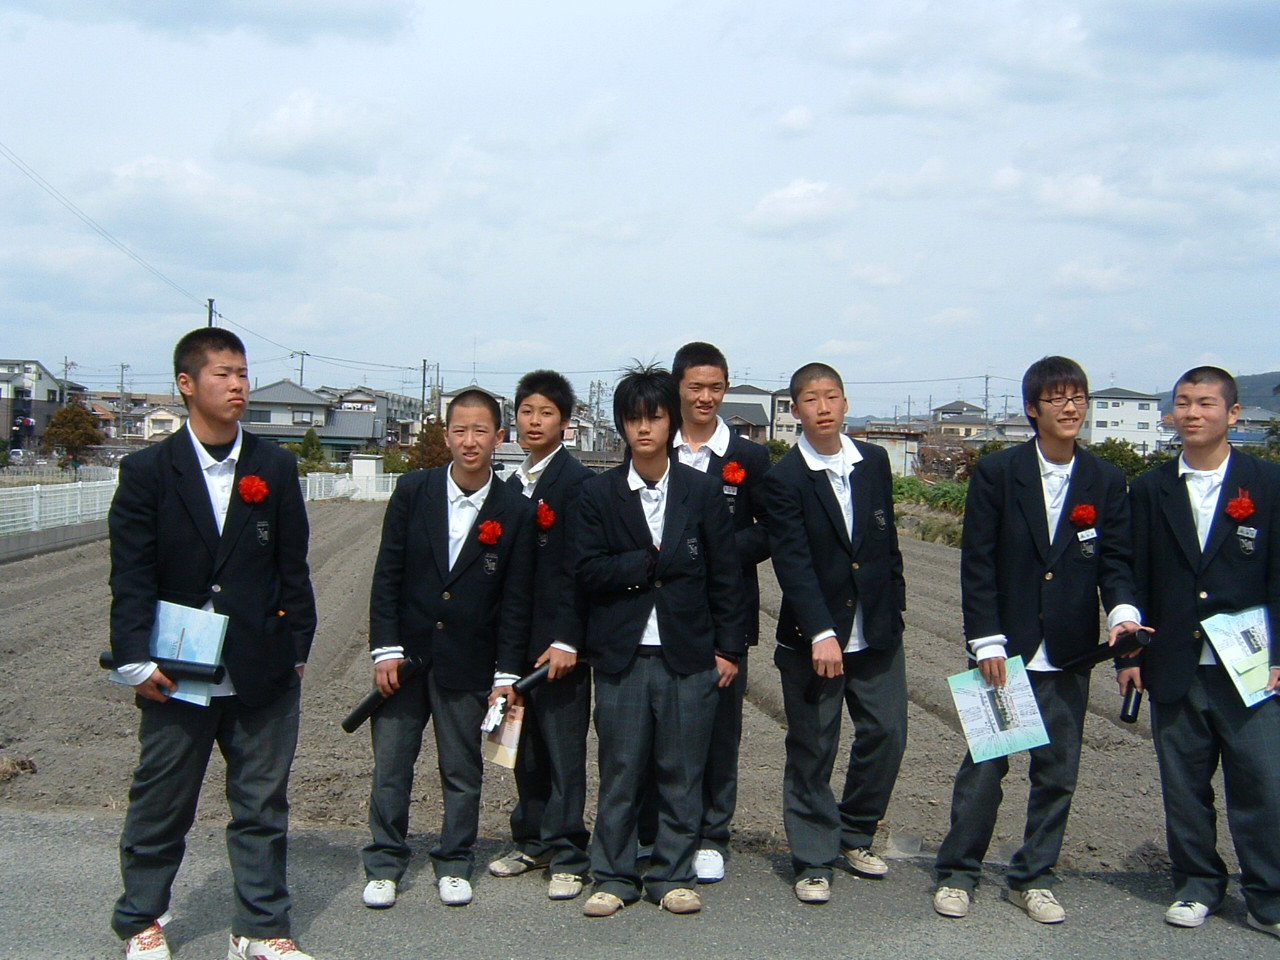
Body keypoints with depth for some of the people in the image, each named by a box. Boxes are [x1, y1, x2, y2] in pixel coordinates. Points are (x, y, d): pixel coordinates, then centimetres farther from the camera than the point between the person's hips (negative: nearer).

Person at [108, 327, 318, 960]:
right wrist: (137, 661, -11)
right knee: (159, 806, 11)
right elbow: (131, 576, -4)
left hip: (262, 674, 2)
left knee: (262, 806, 8)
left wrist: (297, 650, 4)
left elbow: (293, 569, 7)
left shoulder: (275, 468, 5)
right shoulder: (147, 472, -2)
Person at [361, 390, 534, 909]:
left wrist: (506, 674, -5)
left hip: (468, 665, -1)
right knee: (390, 768, 7)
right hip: (405, 653, 1)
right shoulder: (413, 491, -2)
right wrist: (385, 649, -7)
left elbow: (516, 599, -2)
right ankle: (384, 865, 21)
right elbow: (388, 574, -1)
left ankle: (454, 865, 24)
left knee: (462, 772, 8)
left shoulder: (515, 510, -4)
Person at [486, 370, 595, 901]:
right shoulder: (514, 481, 14)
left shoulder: (575, 481, -10)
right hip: (518, 637, 7)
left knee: (563, 751, -1)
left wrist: (566, 639, -18)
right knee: (526, 747, 14)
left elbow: (578, 568, -14)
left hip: (558, 639, -7)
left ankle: (565, 856, 7)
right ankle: (531, 842, 26)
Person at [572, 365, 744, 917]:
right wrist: (652, 561, -11)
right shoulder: (598, 494, 3)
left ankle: (671, 875, 18)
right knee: (619, 771, 5)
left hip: (689, 654, 0)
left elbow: (725, 576, 4)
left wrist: (729, 647, 1)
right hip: (621, 655, 0)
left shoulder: (703, 492, 4)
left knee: (682, 772, 6)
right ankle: (613, 876, 17)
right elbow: (588, 571, -4)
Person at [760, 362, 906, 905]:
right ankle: (814, 861, 15)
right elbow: (793, 563, -17)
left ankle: (853, 835, 28)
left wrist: (895, 607, 11)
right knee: (812, 751, 2)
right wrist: (821, 635, -25)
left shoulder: (875, 462, 7)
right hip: (813, 637, -4)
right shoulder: (784, 479, -9)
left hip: (877, 631, 5)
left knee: (886, 735, 6)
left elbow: (888, 541, 15)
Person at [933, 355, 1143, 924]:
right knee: (984, 765, 2)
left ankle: (1032, 878, 23)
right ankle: (957, 873, 17)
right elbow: (977, 562, -5)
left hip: (1068, 654, 3)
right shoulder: (996, 473, -3)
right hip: (1005, 649, -3)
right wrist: (986, 641, -10)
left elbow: (1115, 558, 3)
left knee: (1057, 771, 9)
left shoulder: (1106, 482, 5)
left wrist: (1123, 612, -17)